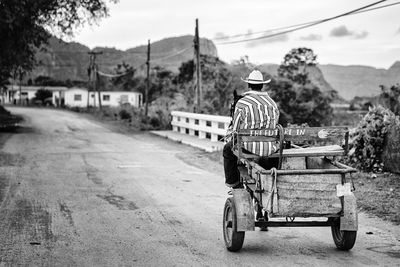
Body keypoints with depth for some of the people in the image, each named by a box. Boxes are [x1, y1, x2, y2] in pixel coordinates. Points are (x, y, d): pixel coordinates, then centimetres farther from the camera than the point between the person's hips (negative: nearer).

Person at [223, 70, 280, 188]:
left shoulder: (242, 103, -12)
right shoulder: (273, 104, 3)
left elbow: (235, 129, -5)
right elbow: (274, 126, 12)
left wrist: (229, 132, 18)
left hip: (250, 147, -4)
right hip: (269, 149, 4)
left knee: (228, 149, 26)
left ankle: (232, 181, 36)